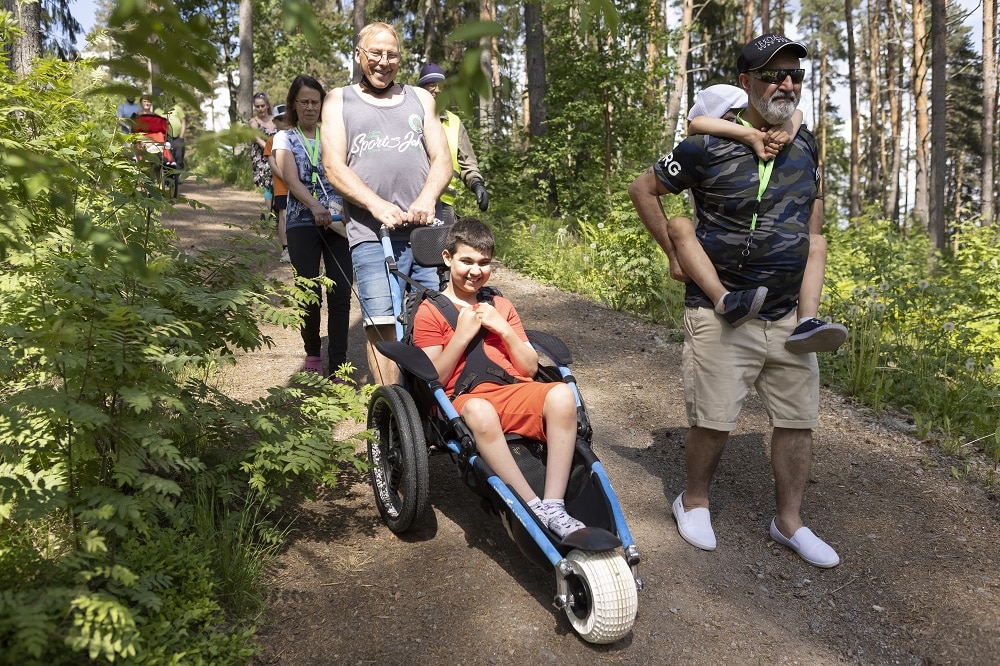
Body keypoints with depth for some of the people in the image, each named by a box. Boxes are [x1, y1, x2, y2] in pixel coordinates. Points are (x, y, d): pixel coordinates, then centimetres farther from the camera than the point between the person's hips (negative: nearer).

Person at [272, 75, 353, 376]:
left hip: (337, 220, 1)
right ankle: (313, 353, 21)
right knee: (310, 293, -3)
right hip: (302, 222, -1)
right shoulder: (285, 138, 10)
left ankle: (338, 365, -2)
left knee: (341, 293, -7)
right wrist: (315, 207, -25)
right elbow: (291, 179, -7)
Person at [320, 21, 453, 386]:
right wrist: (378, 206, -15)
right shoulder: (339, 101, 14)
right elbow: (335, 168, 2)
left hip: (428, 228, 2)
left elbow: (442, 159, 11)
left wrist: (427, 197, -11)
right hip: (372, 233, -2)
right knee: (382, 327, -7)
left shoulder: (420, 98, 21)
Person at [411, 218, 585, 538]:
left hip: (515, 394, 4)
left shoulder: (500, 306, 23)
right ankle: (535, 510, -35)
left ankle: (553, 506, -31)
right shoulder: (430, 311, 11)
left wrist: (503, 328, 1)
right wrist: (463, 334, -7)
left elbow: (530, 368, 15)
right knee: (479, 410, -40)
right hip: (464, 401, -4)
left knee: (561, 394, -29)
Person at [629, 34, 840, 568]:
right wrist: (677, 255, -3)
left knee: (798, 419, 9)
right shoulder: (709, 147, -10)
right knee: (713, 420, -1)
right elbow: (643, 190, 0)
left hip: (790, 313, 6)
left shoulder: (806, 146, 8)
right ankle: (694, 502, 26)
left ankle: (790, 522, 25)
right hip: (721, 314, -5)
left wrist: (808, 255, 14)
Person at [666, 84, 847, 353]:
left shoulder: (759, 151, 11)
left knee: (816, 242, -9)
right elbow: (697, 123, -26)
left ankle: (806, 322, -32)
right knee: (679, 225, -32)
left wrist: (787, 130, -23)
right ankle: (725, 301, -53)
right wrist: (751, 136, -34)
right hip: (712, 257, -5)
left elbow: (795, 113, 0)